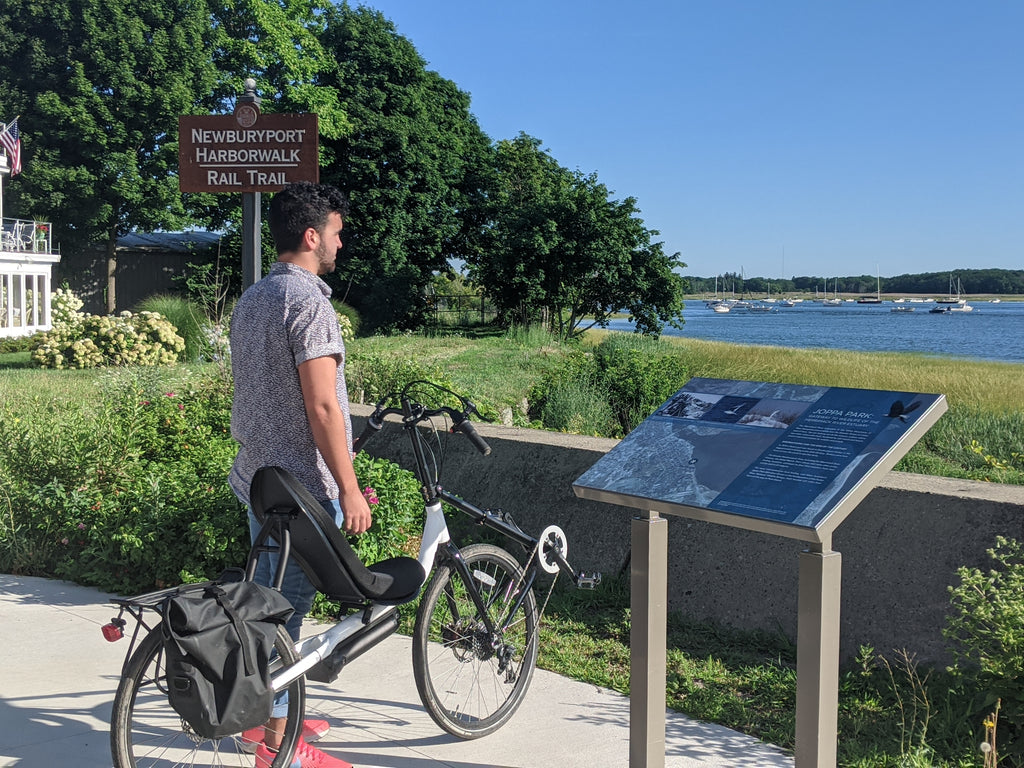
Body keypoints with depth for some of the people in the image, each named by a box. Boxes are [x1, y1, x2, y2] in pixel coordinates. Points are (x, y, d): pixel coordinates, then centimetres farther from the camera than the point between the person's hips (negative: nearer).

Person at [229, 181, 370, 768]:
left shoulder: (251, 299, 12)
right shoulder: (308, 301, -18)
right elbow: (321, 406, -22)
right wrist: (350, 488, -18)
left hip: (258, 476, 10)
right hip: (302, 483, -10)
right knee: (288, 608, -1)